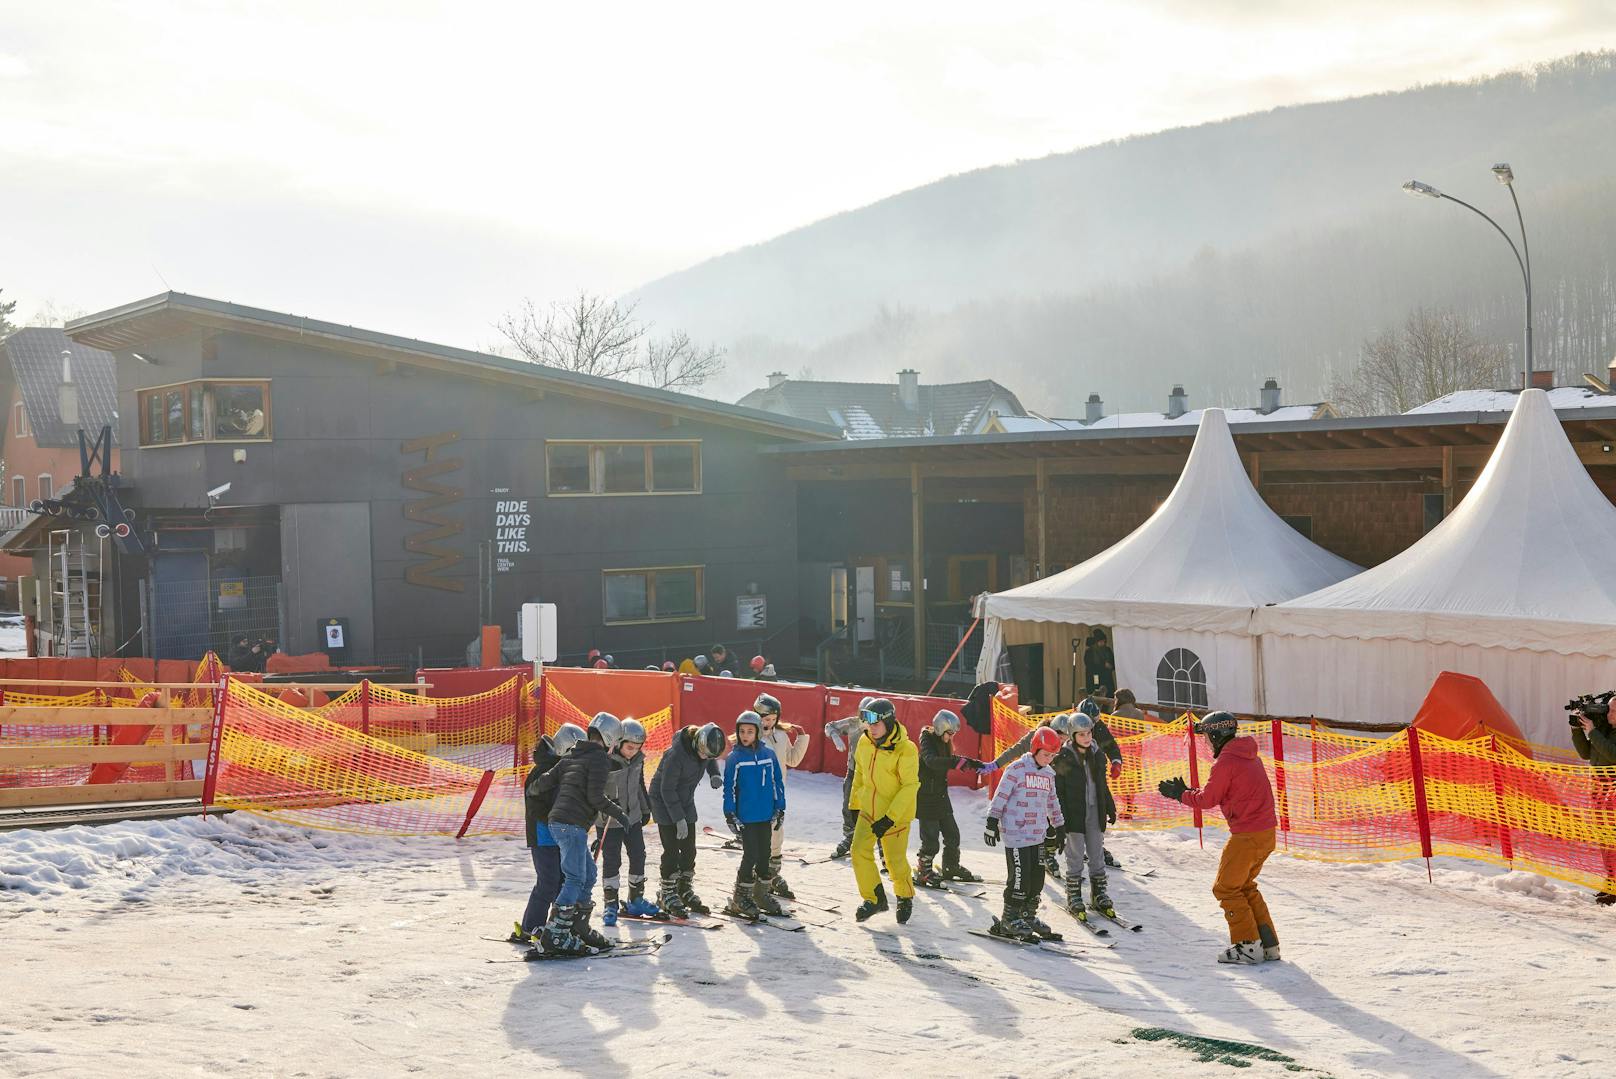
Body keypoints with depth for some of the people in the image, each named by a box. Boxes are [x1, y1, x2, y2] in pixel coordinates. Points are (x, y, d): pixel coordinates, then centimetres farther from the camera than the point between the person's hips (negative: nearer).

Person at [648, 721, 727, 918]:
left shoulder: (703, 746, -14)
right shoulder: (676, 755, -33)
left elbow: (711, 760, 13)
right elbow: (667, 789, -25)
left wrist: (714, 774, -9)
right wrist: (679, 819, -22)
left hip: (685, 801, 7)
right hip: (664, 803, -7)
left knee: (689, 850, 8)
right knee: (672, 851, -6)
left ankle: (685, 890, 21)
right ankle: (667, 894, 7)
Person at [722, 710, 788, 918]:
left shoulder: (769, 755, 1)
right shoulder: (734, 758, -8)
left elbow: (777, 782, 8)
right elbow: (729, 788, -4)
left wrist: (780, 809, 8)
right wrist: (730, 815, -7)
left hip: (766, 816, 4)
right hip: (745, 817, -4)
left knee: (764, 855, 12)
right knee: (751, 855, -7)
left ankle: (761, 893, 27)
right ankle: (741, 897, 5)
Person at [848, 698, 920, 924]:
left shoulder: (905, 750, -20)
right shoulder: (864, 743, -2)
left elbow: (910, 786, -20)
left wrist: (889, 818, -23)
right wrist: (854, 805, 17)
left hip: (896, 816, -5)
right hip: (868, 811, 5)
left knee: (896, 861, 4)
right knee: (859, 852, -8)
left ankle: (905, 898, 32)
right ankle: (874, 899, 9)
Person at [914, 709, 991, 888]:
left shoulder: (943, 742, 10)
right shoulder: (927, 740, -16)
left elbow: (953, 759, 26)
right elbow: (931, 761, -36)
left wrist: (980, 765, 20)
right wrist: (955, 762, -47)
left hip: (941, 796, 9)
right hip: (926, 798, -9)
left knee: (952, 834, 14)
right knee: (930, 839, -8)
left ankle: (951, 867, 31)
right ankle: (922, 872, 6)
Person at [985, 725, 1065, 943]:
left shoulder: (1048, 775, 14)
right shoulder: (1016, 770, -8)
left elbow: (1052, 803, 25)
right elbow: (1000, 797, -8)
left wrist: (1058, 827, 27)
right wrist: (992, 823, -10)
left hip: (1038, 835, 7)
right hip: (1016, 833, -7)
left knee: (1037, 876, 8)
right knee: (1020, 876, -9)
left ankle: (1028, 917, 22)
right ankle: (1010, 920, 2)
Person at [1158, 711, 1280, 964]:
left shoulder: (1225, 762, -15)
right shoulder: (1248, 756, 14)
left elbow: (1207, 799, -9)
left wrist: (1180, 794, 7)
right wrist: (1187, 791, 12)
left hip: (1247, 835, -9)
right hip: (1265, 832, 9)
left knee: (1226, 888, 2)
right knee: (1245, 886, 20)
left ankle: (1248, 945, 1)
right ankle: (1267, 943, 18)